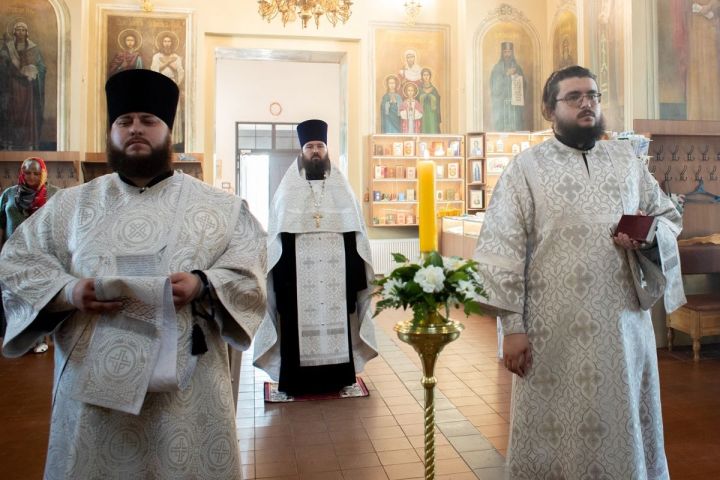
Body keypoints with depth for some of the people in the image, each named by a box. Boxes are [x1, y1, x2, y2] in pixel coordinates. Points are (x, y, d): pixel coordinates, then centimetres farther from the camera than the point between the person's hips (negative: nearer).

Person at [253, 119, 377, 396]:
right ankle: (297, 381, 11)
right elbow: (277, 238, 3)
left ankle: (336, 378, 17)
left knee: (335, 321, 3)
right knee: (300, 324, -1)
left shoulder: (342, 189, 9)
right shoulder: (288, 190, 6)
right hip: (298, 274, -1)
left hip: (335, 274, 1)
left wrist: (356, 276, 0)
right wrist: (280, 276, -6)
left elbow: (355, 235, 7)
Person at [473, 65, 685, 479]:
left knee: (626, 423, 15)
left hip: (624, 323, 4)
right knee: (558, 433, 7)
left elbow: (669, 216, 17)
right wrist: (513, 327, -13)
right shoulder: (526, 168, -2)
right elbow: (501, 250, -8)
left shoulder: (627, 158, 11)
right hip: (555, 330, -3)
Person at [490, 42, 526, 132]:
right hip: (500, 106, -2)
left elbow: (522, 86, 10)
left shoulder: (517, 68, 11)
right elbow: (495, 87, -6)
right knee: (501, 130, -9)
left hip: (515, 105, 2)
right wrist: (506, 75, -14)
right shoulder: (497, 68, 4)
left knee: (515, 131, -5)